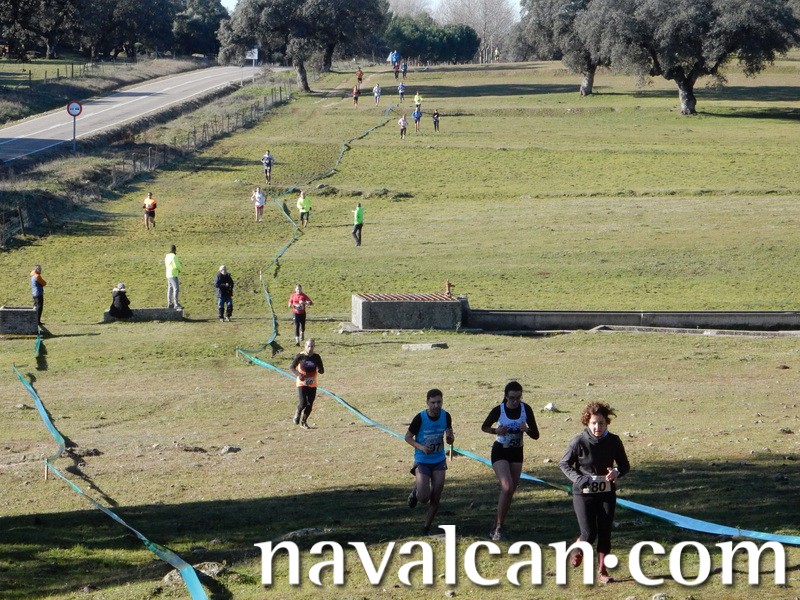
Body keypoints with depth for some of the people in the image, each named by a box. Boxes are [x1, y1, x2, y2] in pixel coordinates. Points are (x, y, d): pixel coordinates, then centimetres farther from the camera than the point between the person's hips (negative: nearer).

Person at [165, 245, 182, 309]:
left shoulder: (167, 256, 10)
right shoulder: (174, 256, -17)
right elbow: (176, 266, -21)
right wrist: (181, 268, 1)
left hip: (168, 275, 10)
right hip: (173, 275, -10)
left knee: (170, 289, 12)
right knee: (176, 289, -11)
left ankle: (170, 304, 14)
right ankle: (176, 304, -17)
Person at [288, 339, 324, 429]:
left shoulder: (316, 357, 1)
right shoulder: (300, 356, -6)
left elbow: (322, 371, 5)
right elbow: (291, 368, -2)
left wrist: (319, 370, -21)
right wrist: (298, 374, -21)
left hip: (312, 384, 3)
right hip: (302, 383, -3)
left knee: (310, 405, 3)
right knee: (303, 403, -14)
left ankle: (304, 422, 23)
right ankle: (297, 414, 19)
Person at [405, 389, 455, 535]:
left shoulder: (446, 416, -6)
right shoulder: (420, 418, -17)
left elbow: (450, 441, 7)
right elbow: (408, 437, -5)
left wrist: (450, 437, -18)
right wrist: (421, 447, -21)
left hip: (439, 460, 3)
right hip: (422, 461, -3)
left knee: (436, 498, 1)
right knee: (424, 498, -13)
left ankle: (427, 528, 19)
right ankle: (415, 490, 23)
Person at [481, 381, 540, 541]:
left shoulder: (526, 409, -9)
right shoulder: (498, 410, -15)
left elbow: (536, 435, -5)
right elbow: (484, 427, 2)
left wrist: (527, 429, -27)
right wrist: (496, 431, -19)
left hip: (516, 453, 4)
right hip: (500, 451, -4)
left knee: (510, 491, 6)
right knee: (507, 488, -20)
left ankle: (498, 527, 20)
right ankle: (498, 527, -12)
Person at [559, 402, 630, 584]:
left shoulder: (614, 441, -4)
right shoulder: (579, 442, -13)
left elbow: (625, 465, 7)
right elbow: (564, 463, -1)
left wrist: (617, 472, -17)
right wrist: (577, 478, -18)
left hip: (607, 494, 3)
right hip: (584, 494, -3)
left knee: (605, 533, 3)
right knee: (589, 534, -7)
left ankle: (602, 571, 15)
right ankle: (578, 550, 27)